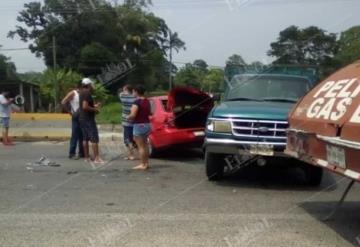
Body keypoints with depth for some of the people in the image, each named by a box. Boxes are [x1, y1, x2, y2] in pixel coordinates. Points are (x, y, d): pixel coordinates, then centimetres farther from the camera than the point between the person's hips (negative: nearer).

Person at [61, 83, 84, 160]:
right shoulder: (72, 93, -6)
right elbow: (63, 102, -12)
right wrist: (71, 112, -12)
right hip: (76, 117, -7)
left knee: (82, 136, 11)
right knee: (75, 136, -5)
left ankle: (81, 153, 19)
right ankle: (72, 153, 1)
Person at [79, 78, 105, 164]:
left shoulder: (82, 93, 14)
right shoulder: (87, 93, -16)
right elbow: (85, 107, -26)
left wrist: (94, 106, 19)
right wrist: (94, 109, -14)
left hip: (82, 118, 10)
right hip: (88, 119, -10)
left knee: (85, 138, 11)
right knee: (94, 138, -8)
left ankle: (87, 157, 15)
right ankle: (97, 158, -9)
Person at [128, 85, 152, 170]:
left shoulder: (137, 102, -17)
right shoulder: (147, 101, 8)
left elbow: (133, 115, -25)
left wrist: (128, 117, -6)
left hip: (139, 125, -8)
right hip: (147, 124, 8)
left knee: (141, 146, -2)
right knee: (145, 145, 17)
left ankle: (143, 165, 1)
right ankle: (146, 163, 23)